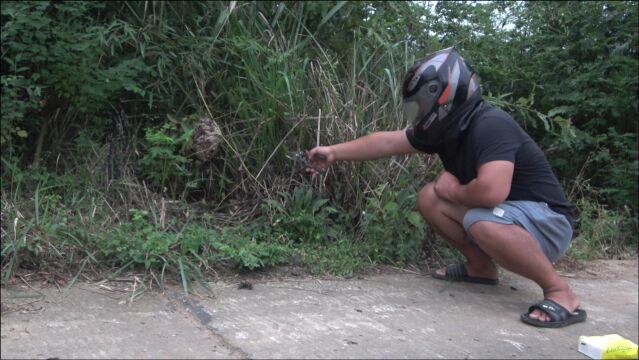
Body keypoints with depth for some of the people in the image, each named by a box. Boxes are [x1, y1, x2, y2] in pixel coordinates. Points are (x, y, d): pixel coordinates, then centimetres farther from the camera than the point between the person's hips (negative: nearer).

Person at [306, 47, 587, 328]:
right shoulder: (445, 128, 0)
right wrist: (334, 152, 11)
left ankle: (559, 292, -20)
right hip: (506, 214, 8)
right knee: (430, 198, 0)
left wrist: (454, 191, -19)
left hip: (547, 222, -8)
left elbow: (491, 191, -40)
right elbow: (387, 142, 8)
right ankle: (480, 266, 13)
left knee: (483, 221, -37)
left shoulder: (490, 125, -27)